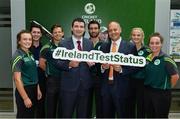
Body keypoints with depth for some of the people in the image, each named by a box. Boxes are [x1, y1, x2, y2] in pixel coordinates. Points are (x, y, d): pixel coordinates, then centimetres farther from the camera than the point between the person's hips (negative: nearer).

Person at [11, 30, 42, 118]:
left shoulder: (30, 54, 8)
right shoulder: (18, 56, -15)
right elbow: (17, 79, -19)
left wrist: (38, 89, 11)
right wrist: (25, 98, -20)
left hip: (33, 90, 8)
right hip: (24, 90, -8)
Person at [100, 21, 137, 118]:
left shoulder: (130, 46, -2)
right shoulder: (103, 46, 10)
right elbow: (99, 65, 12)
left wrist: (121, 69, -20)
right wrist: (102, 67, -10)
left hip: (121, 87, -3)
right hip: (106, 87, 4)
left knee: (122, 115, 7)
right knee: (106, 115, 13)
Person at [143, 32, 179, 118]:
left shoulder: (166, 59, -14)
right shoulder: (147, 58, 4)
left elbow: (175, 76, -17)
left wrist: (166, 88, -6)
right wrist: (148, 86, 7)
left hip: (161, 94, -6)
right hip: (147, 92, 6)